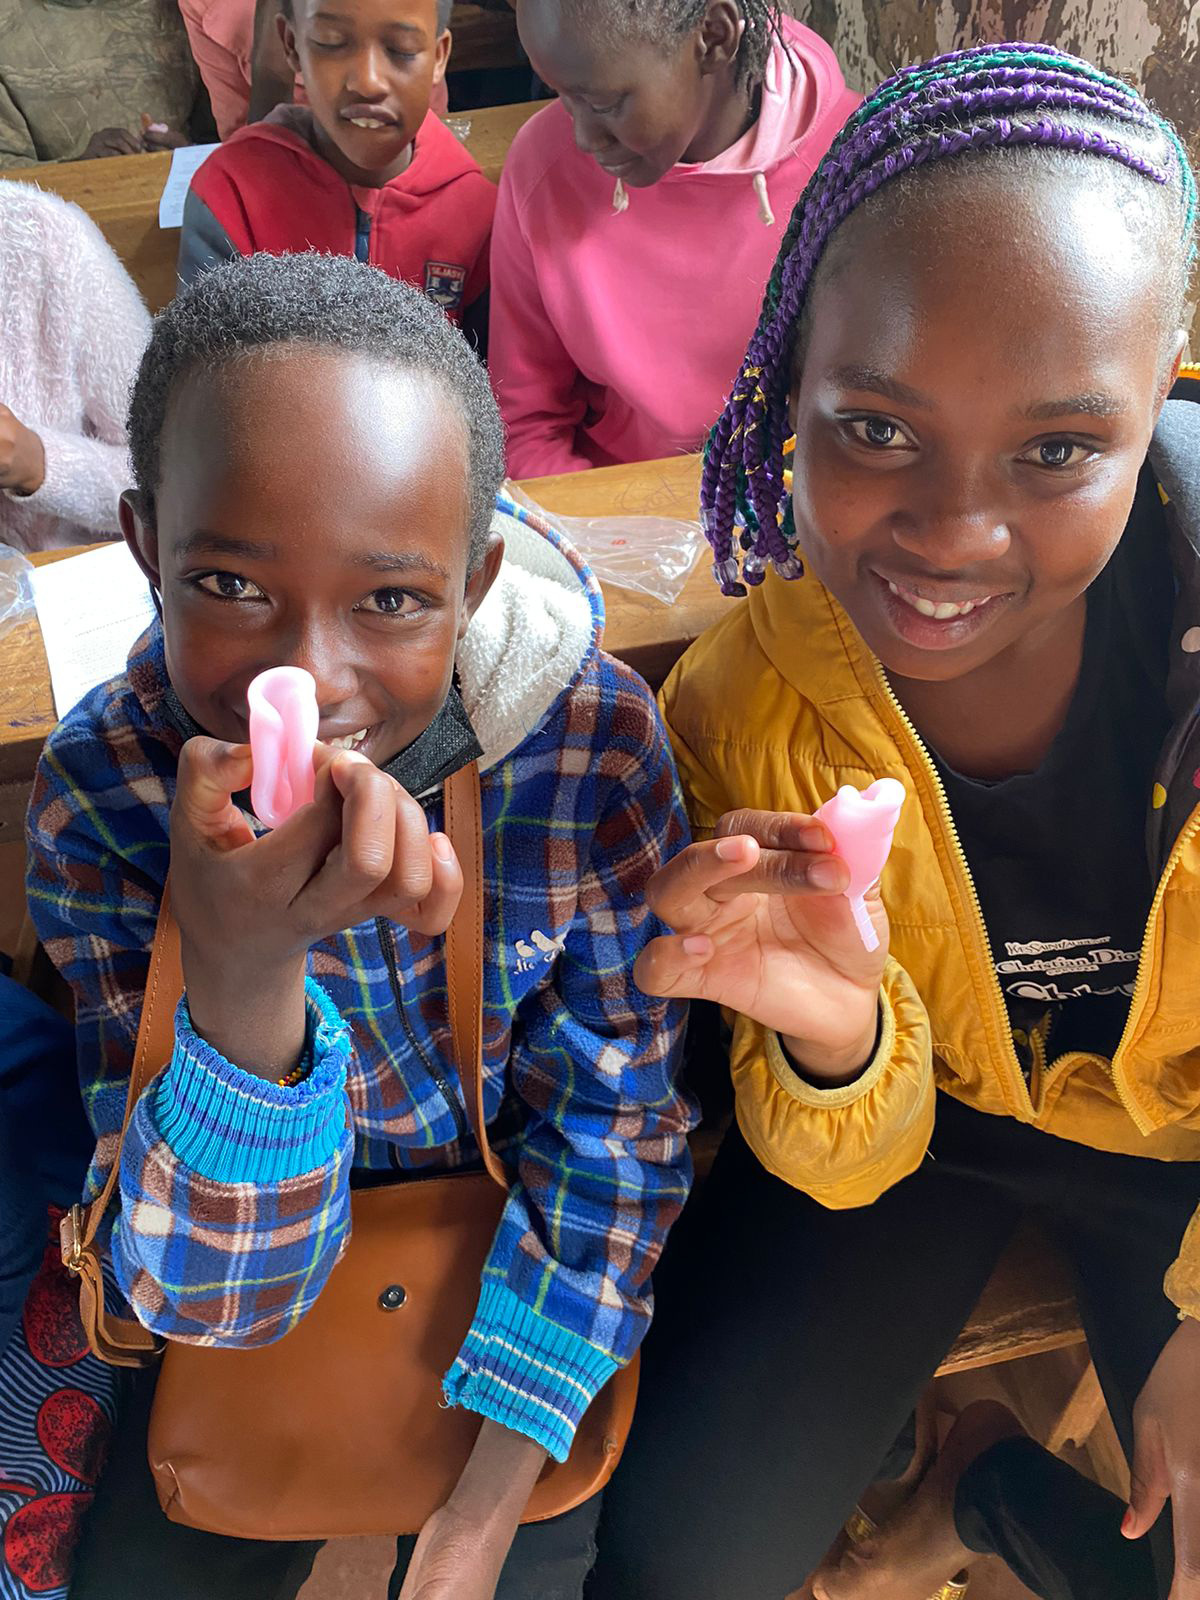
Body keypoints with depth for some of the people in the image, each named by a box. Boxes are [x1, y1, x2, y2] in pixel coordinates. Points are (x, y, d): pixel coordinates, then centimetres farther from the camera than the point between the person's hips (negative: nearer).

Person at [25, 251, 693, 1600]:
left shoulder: (596, 732, -26)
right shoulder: (100, 788, -25)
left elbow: (616, 1126, -14)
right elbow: (214, 1297, -26)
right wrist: (243, 971, -46)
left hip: (526, 1243, 0)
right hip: (264, 1259, 1)